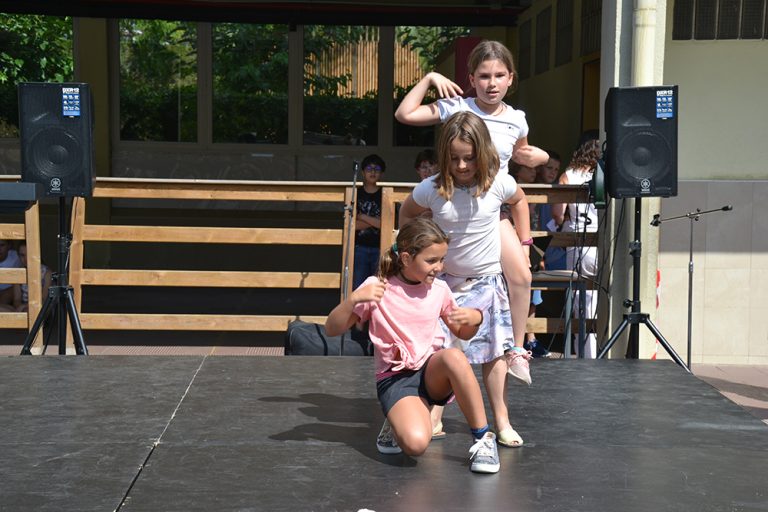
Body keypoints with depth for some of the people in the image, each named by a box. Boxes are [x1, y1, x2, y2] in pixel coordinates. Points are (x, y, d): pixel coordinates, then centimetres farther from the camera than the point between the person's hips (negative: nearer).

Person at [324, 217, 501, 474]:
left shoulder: (439, 289, 5)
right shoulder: (378, 288, -5)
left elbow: (462, 333, 19)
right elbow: (332, 329, -6)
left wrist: (475, 318, -5)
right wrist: (354, 299, -24)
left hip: (433, 374, 3)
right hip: (395, 379, -3)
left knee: (453, 356, -35)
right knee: (415, 443, -32)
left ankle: (483, 438, -20)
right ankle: (397, 423, 6)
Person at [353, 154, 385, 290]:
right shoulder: (356, 194, 4)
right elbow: (351, 224, -4)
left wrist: (363, 217, -6)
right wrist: (375, 221, -9)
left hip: (380, 248, -1)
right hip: (360, 247, 1)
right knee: (358, 287, 2)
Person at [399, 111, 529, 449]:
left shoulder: (499, 184, -11)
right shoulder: (431, 189, -12)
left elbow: (519, 201, 13)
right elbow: (407, 213, 9)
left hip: (487, 281, 0)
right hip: (445, 281, 0)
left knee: (494, 352, 2)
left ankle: (502, 422, 11)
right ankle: (432, 418, 11)